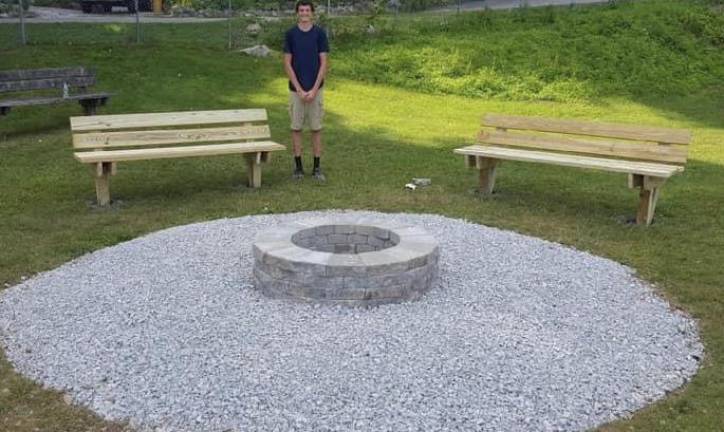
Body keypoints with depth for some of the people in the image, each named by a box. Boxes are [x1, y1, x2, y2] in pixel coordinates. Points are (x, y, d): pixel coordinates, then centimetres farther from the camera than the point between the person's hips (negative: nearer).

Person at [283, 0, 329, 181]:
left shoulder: (320, 33, -2)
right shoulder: (290, 34, -1)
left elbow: (323, 63, -4)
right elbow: (287, 64, -3)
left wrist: (314, 89, -12)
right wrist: (299, 89, -12)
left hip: (316, 89, 0)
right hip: (296, 89, 0)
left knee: (316, 128, 4)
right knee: (296, 128, 5)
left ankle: (317, 167, 11)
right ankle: (298, 166, 13)